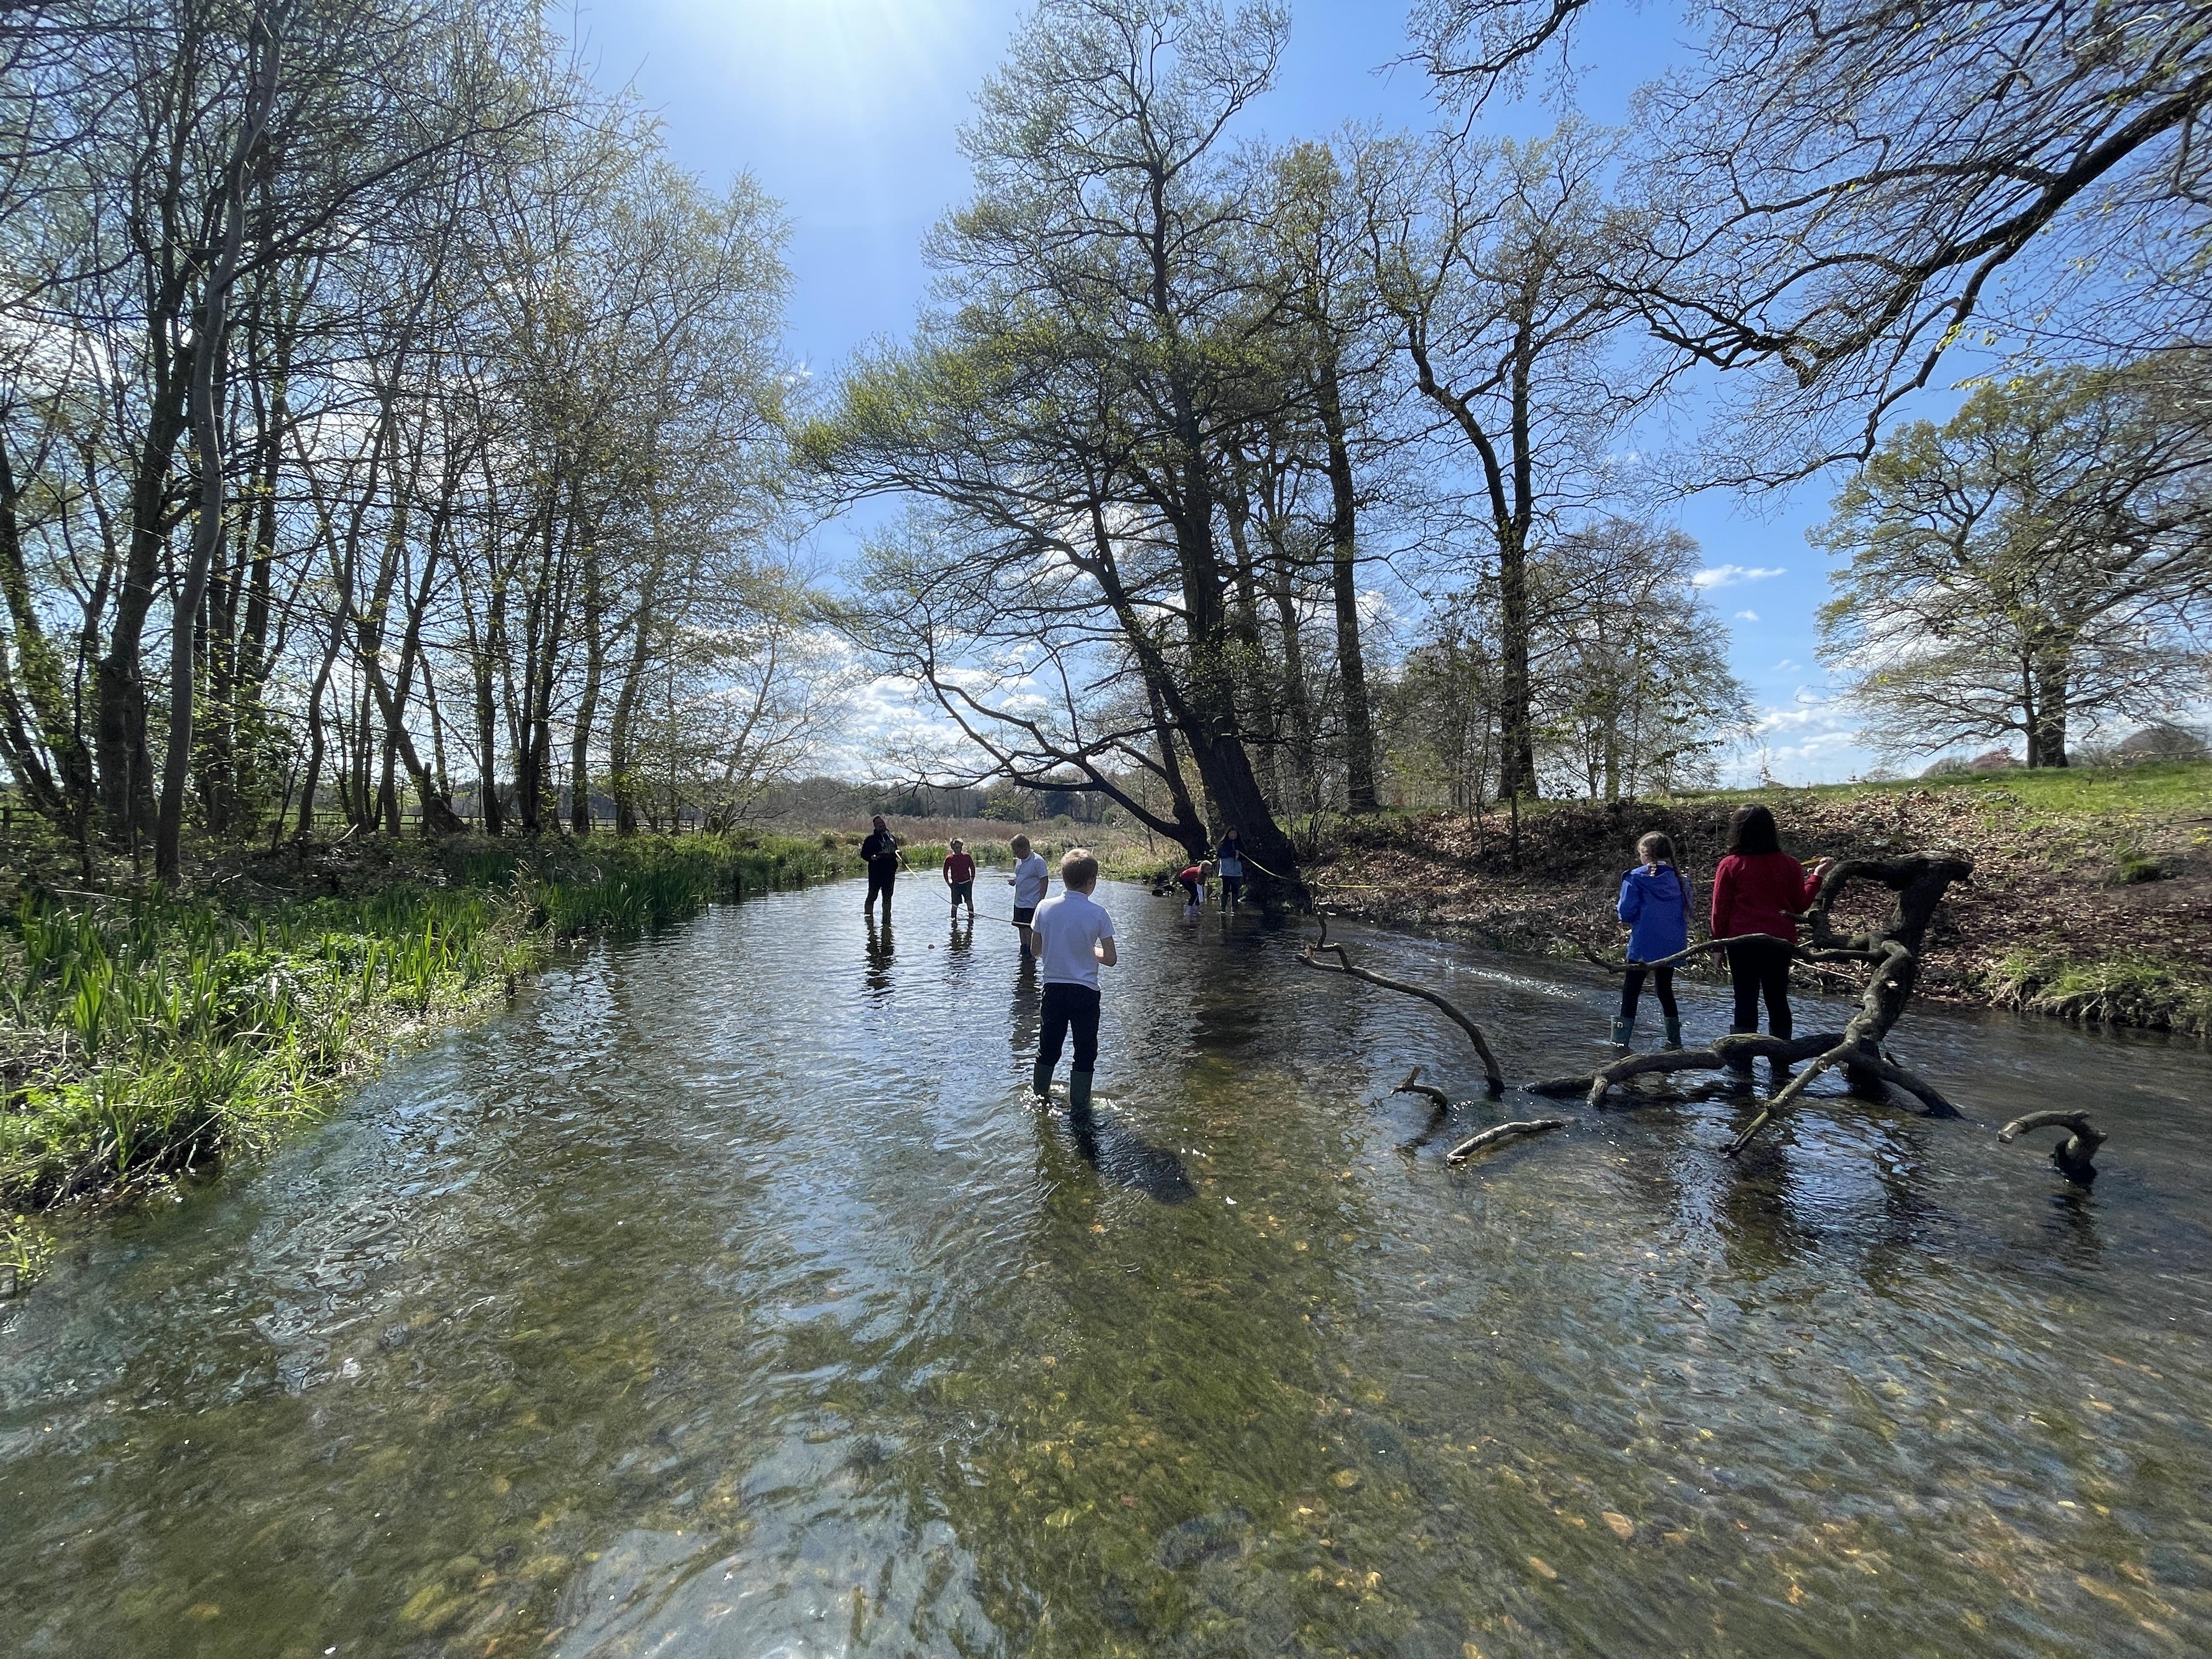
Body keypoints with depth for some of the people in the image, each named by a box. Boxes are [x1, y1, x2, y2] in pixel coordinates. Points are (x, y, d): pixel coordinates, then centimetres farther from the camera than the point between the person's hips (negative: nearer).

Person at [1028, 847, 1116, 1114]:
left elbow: (1036, 949, 4)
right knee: (1085, 1051, 11)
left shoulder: (1045, 908, -6)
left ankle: (1040, 1093, 39)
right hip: (1085, 991, -3)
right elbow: (1110, 959, -11)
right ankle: (1078, 1106, 17)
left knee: (1049, 1046, 21)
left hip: (1053, 988, 3)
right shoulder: (1097, 913, -13)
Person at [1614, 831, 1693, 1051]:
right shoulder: (1679, 879, 4)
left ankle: (1621, 1041, 1)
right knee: (1665, 990, 19)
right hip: (1671, 947, 5)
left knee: (1631, 991, 2)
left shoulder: (1636, 878, -11)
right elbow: (1687, 912, 10)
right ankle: (1675, 1040, 24)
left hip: (1643, 946, -5)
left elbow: (1627, 912, -15)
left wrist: (1618, 909, 6)